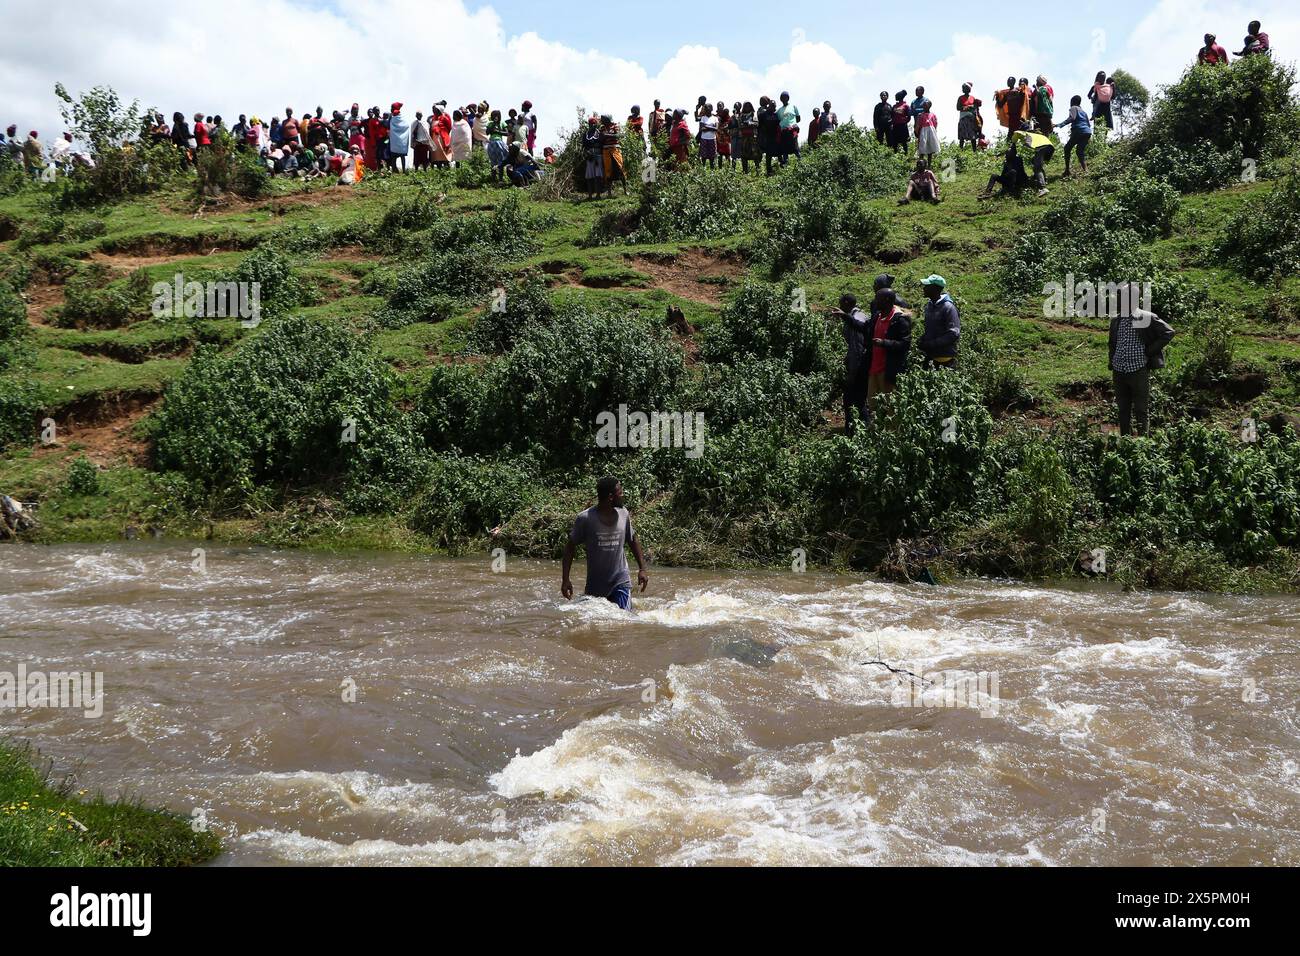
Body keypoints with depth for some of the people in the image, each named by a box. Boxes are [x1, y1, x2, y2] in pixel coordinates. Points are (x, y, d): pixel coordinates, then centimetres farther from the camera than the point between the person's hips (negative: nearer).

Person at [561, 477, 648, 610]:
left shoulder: (623, 514, -2)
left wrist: (642, 569, 10)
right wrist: (565, 580, -8)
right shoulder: (585, 519, -14)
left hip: (620, 582, 1)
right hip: (595, 584, -1)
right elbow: (570, 546, -5)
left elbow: (633, 540, 13)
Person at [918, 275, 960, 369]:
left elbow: (954, 334, -20)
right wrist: (922, 341, 3)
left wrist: (931, 344, -22)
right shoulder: (929, 305, 10)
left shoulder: (948, 307, -15)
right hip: (930, 356, 8)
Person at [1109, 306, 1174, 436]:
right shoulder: (1115, 319, 10)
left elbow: (1168, 332, -8)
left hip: (1139, 371, -5)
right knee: (1123, 411, 10)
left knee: (1141, 410, -1)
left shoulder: (1146, 318, -8)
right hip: (1118, 371, 5)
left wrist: (1150, 351, -10)